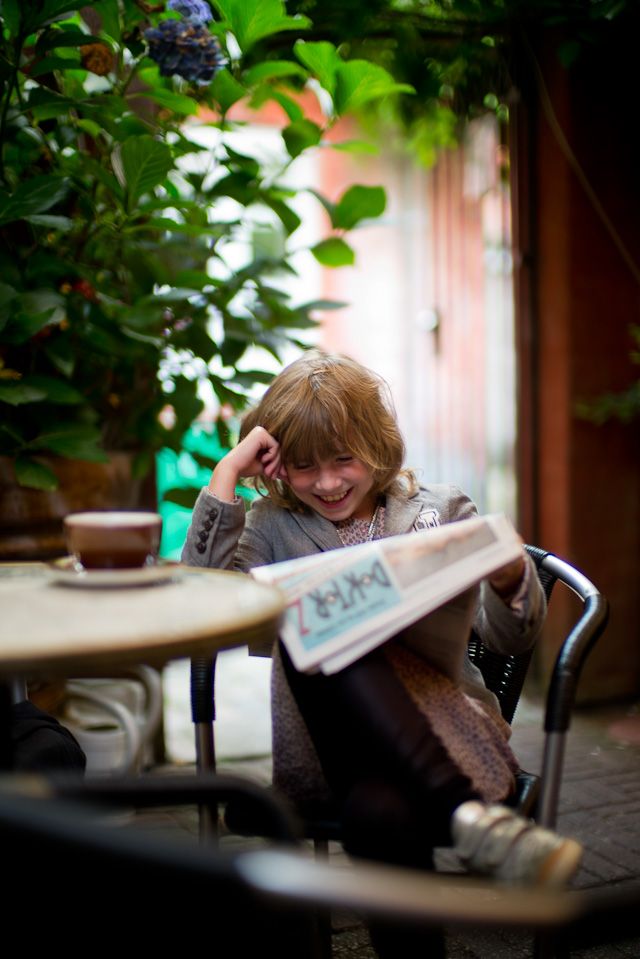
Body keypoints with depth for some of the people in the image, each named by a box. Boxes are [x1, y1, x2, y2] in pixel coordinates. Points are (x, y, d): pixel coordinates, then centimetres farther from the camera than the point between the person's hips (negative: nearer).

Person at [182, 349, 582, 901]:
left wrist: (511, 580, -19)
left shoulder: (440, 513, 15)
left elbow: (507, 638, 5)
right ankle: (463, 809, -38)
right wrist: (226, 476, -2)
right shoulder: (274, 526, 17)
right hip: (331, 746, 1)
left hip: (444, 730, -1)